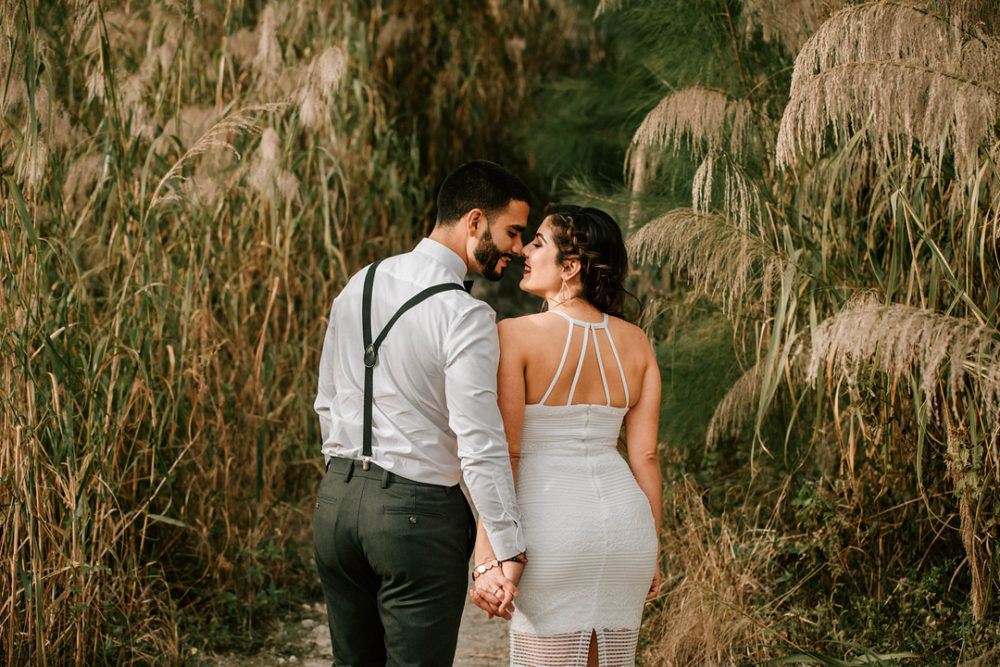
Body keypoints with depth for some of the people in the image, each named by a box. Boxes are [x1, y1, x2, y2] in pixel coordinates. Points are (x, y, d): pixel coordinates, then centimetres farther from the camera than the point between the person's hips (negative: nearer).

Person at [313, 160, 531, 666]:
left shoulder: (358, 287, 8)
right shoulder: (466, 317, -16)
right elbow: (480, 444, -20)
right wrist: (509, 552, -17)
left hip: (337, 497, 7)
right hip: (419, 510, -7)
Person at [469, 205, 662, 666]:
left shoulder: (516, 336, -9)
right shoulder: (635, 342, 6)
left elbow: (502, 455, -12)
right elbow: (645, 455, 5)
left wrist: (486, 559, -12)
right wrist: (651, 552, 13)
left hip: (550, 528, -5)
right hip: (624, 522, 5)